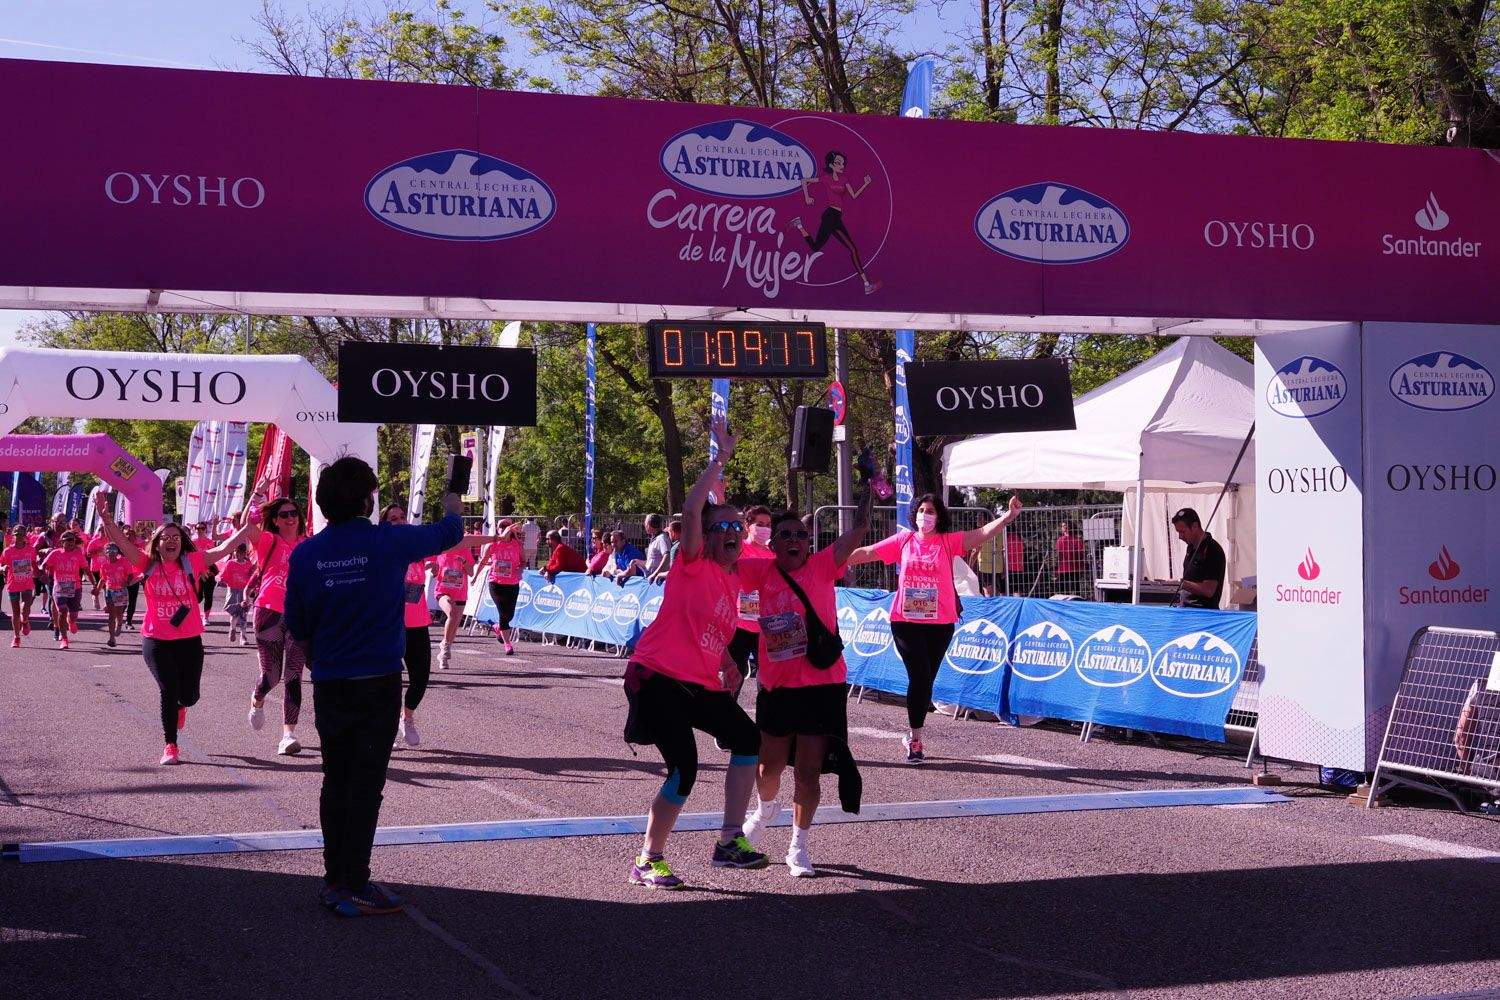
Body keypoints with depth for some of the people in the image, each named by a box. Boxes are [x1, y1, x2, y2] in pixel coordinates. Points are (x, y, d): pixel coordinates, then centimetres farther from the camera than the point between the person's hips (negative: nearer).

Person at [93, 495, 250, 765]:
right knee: (169, 689, -8)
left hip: (189, 640, 1)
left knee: (189, 695, 5)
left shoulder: (191, 561, 0)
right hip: (156, 641, -1)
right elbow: (122, 541, -7)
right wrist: (106, 518, -20)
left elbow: (224, 549, -4)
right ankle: (170, 746, 7)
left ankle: (180, 706, 46)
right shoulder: (148, 565, 0)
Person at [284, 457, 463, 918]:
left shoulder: (305, 554, -2)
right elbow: (448, 534, 9)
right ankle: (354, 887, 1)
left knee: (336, 780, 14)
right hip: (378, 684, -4)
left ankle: (334, 879, 20)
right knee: (366, 785, -1)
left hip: (329, 686, 4)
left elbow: (296, 629, 6)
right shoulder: (389, 542, -9)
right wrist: (453, 510, 32)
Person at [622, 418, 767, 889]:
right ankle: (648, 862, 1)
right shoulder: (693, 565, -7)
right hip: (658, 677, -9)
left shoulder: (732, 580, 15)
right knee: (684, 768, -14)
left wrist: (729, 668, 17)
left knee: (748, 738, 6)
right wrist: (720, 459, -20)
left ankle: (729, 841, 12)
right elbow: (691, 510, -24)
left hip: (700, 685, 9)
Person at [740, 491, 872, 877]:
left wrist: (870, 484, -16)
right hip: (775, 686, 2)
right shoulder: (763, 572, 2)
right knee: (768, 766, 13)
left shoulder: (821, 566, -4)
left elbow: (858, 529, -9)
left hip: (822, 686, -2)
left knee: (808, 772, 0)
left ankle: (798, 846, 17)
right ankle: (767, 808, 47)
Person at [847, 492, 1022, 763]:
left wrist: (1010, 515, -24)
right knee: (920, 676, -10)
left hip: (940, 623, 1)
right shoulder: (903, 541, 4)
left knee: (926, 679, 9)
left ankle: (913, 735, 26)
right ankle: (915, 736, 3)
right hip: (905, 621, -1)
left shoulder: (948, 542, 1)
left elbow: (983, 533, -9)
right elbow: (867, 553, 7)